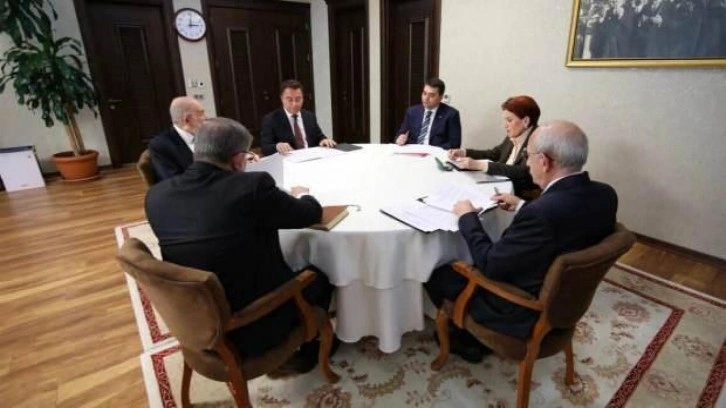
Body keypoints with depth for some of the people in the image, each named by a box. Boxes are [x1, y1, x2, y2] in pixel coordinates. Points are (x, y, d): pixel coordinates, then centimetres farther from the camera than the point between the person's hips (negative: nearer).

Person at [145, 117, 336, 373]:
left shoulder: (157, 194, -7)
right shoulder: (253, 185, -23)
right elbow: (312, 214, -8)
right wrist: (301, 195, 14)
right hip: (252, 327, -6)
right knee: (318, 278, 21)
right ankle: (309, 352, 39)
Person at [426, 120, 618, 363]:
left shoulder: (542, 212, -36)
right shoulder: (605, 195, -10)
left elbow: (489, 265, -24)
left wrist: (467, 217, -12)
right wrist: (521, 207, 8)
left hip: (526, 312, -8)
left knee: (437, 274, 8)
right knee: (471, 265, 24)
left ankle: (468, 340, 31)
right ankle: (474, 337, 33)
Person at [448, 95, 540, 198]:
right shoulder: (513, 136, 6)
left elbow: (522, 172, -29)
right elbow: (493, 154, 19)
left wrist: (480, 165, -34)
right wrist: (464, 152, 3)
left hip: (523, 198, -7)